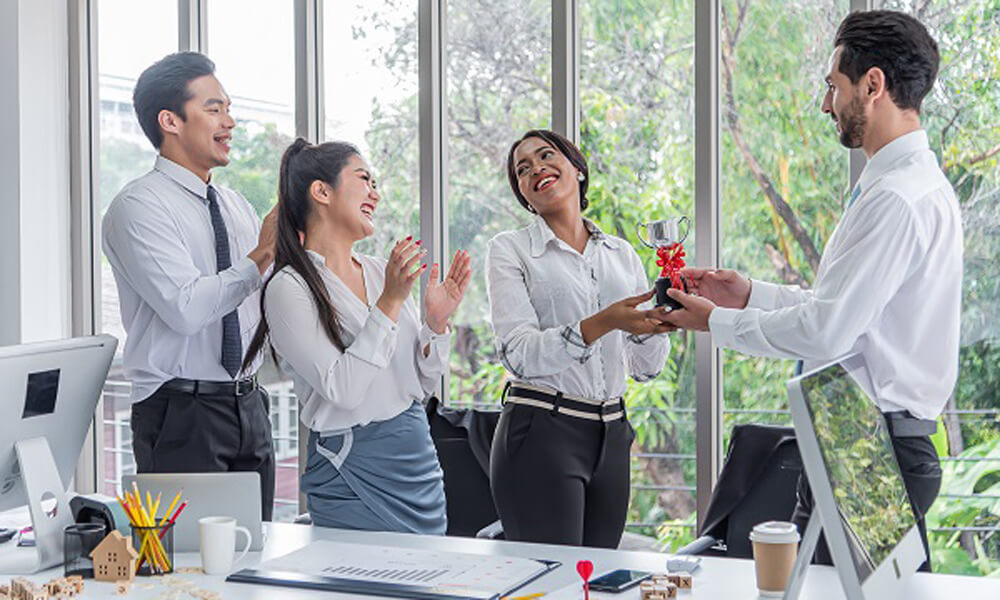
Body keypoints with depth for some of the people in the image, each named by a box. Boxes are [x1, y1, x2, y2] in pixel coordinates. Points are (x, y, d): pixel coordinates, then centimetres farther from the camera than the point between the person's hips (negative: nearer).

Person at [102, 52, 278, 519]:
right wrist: (260, 257, -16)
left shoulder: (236, 207, 14)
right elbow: (184, 308, -21)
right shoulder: (139, 205, -9)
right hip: (183, 412, -7)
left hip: (248, 406, 7)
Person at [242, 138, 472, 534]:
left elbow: (420, 387, 11)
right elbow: (342, 389, -21)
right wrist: (389, 303, -21)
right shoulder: (289, 289, -11)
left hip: (420, 461, 7)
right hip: (353, 468, -6)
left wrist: (436, 323, -6)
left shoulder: (382, 272, 7)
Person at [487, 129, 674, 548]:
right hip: (540, 435, -4)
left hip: (610, 435, 5)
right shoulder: (509, 250, 1)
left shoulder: (622, 253, 13)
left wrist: (652, 323, -9)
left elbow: (647, 368, 12)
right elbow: (520, 354, -12)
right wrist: (604, 322, -23)